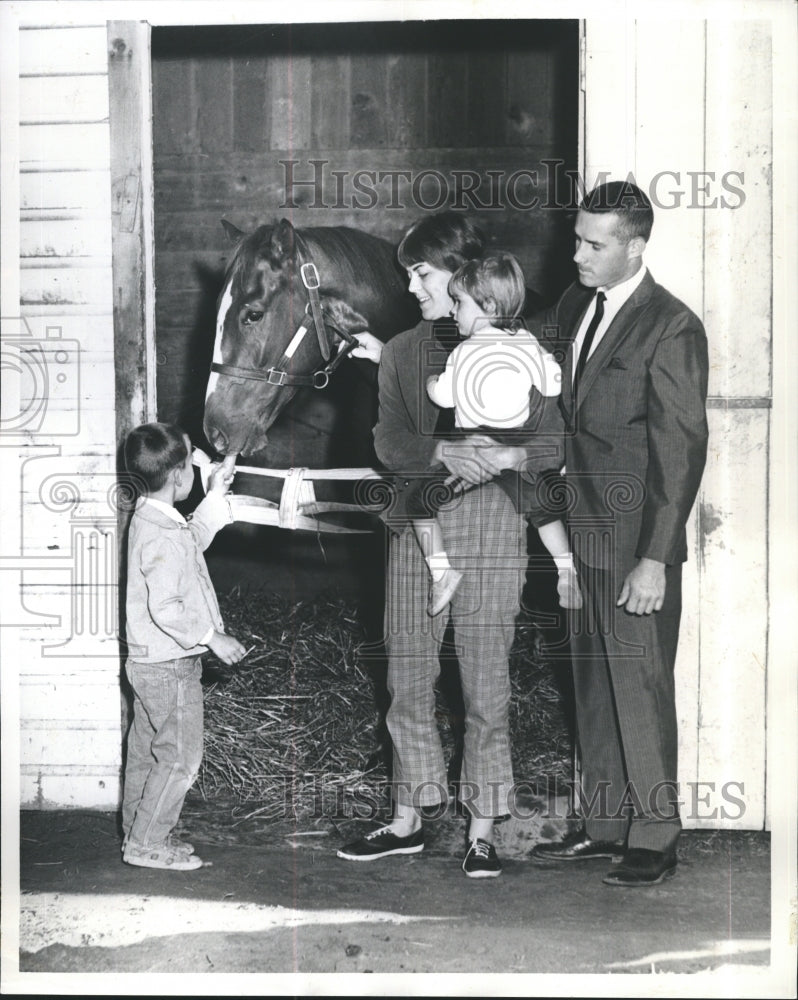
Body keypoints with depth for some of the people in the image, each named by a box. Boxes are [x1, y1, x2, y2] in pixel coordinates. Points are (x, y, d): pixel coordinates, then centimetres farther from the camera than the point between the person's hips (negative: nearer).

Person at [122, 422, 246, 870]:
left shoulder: (150, 519, 7)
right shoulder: (163, 535, -25)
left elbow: (192, 542, 26)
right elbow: (165, 608, -29)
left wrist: (216, 494, 22)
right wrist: (212, 636, -21)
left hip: (149, 661, 10)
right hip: (170, 665, -10)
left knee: (148, 752, 18)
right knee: (181, 755, -2)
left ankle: (139, 832, 29)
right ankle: (147, 843, 5)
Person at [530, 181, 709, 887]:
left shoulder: (672, 328, -14)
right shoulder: (575, 306, 9)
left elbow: (681, 450, -16)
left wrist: (654, 558, -19)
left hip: (636, 543, -7)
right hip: (581, 535, 7)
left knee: (642, 689, 1)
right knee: (594, 686, 14)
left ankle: (654, 840, 14)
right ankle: (603, 825, 26)